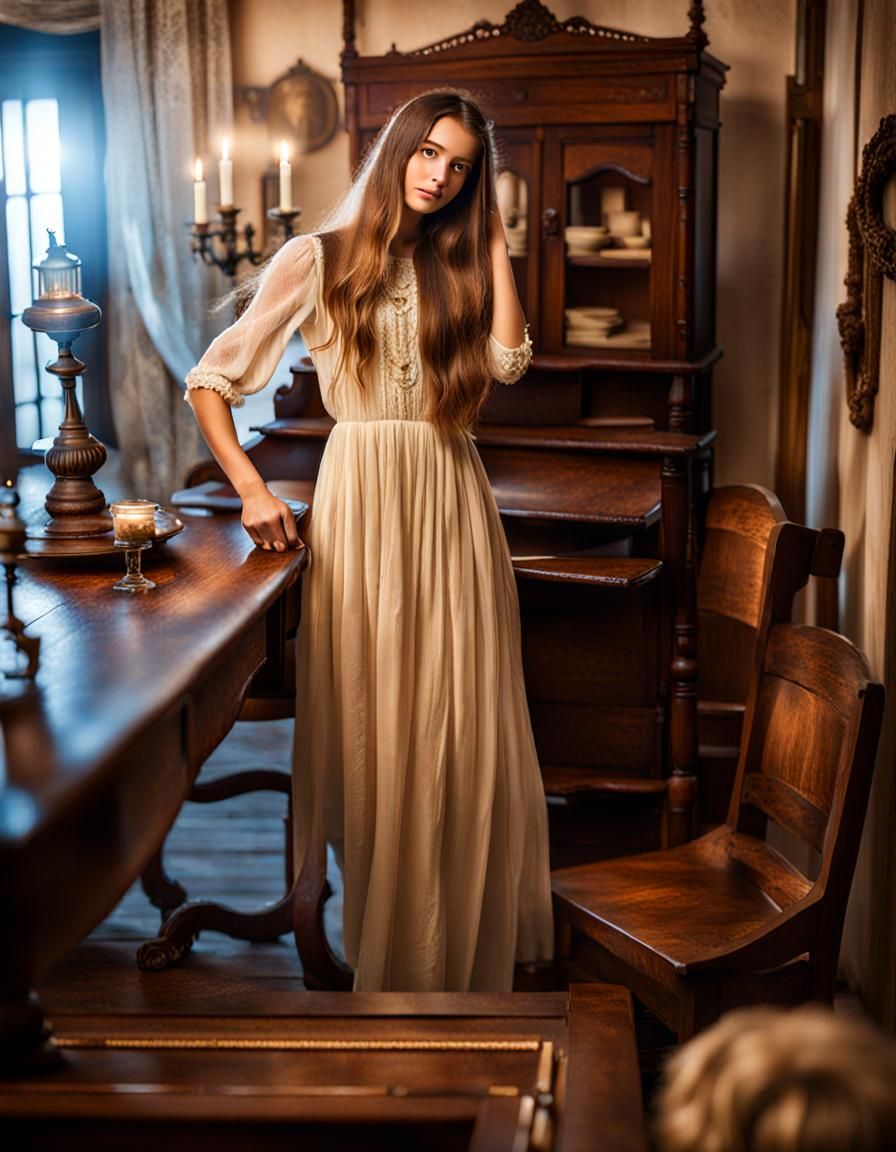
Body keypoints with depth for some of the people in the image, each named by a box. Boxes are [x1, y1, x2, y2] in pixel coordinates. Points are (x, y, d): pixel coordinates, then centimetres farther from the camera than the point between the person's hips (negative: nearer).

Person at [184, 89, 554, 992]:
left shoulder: (456, 268, 13)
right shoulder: (319, 261, 1)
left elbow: (508, 361, -6)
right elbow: (210, 381, 0)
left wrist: (493, 247, 0)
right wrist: (250, 488, -11)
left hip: (453, 500, 4)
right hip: (363, 500, -3)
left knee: (464, 730, 6)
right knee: (374, 729, 2)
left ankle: (470, 942, 21)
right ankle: (387, 944, 17)